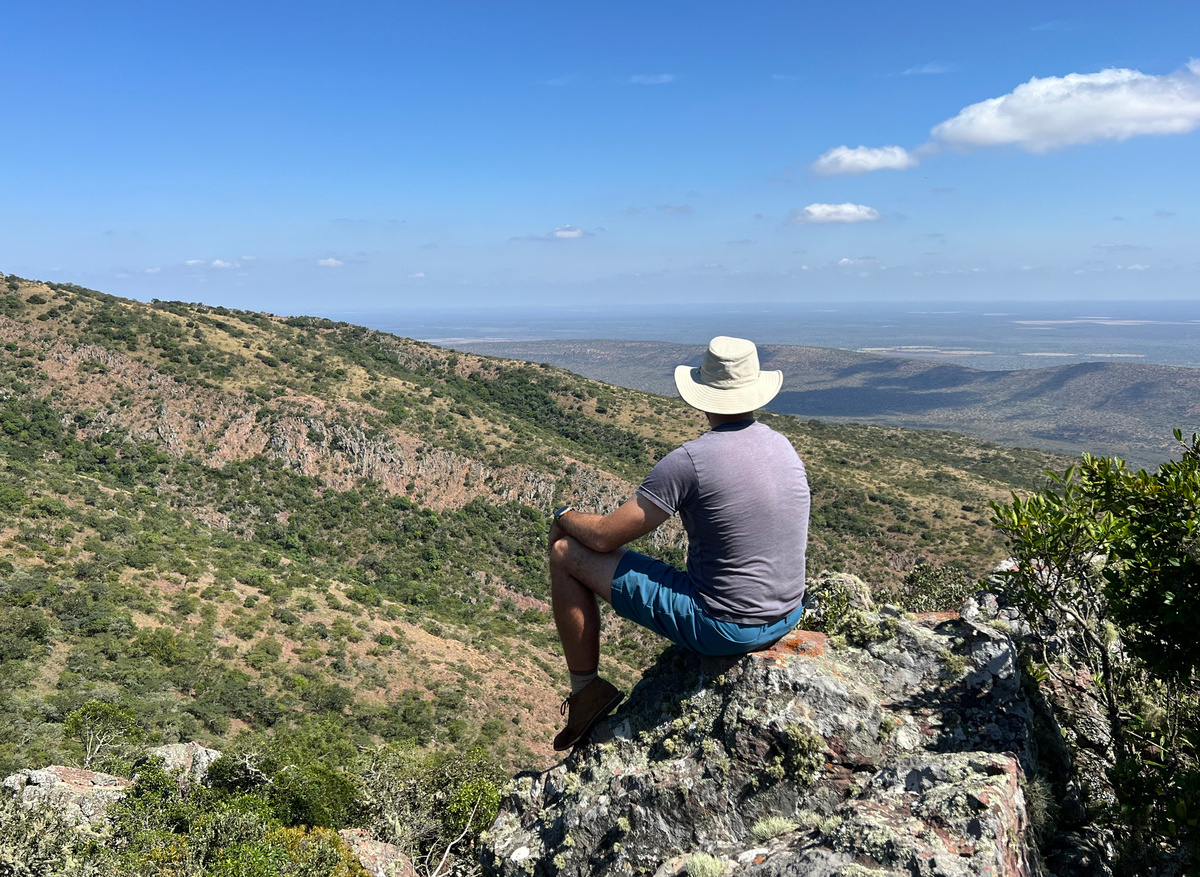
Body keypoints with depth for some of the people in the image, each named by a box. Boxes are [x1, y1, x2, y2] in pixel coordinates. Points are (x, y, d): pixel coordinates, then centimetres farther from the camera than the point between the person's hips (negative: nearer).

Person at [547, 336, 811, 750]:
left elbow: (605, 537, -14)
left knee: (566, 554, 1)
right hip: (787, 617, 7)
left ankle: (585, 691, 14)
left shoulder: (689, 461, -20)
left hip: (720, 627, -7)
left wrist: (565, 515, 8)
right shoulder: (784, 447, 2)